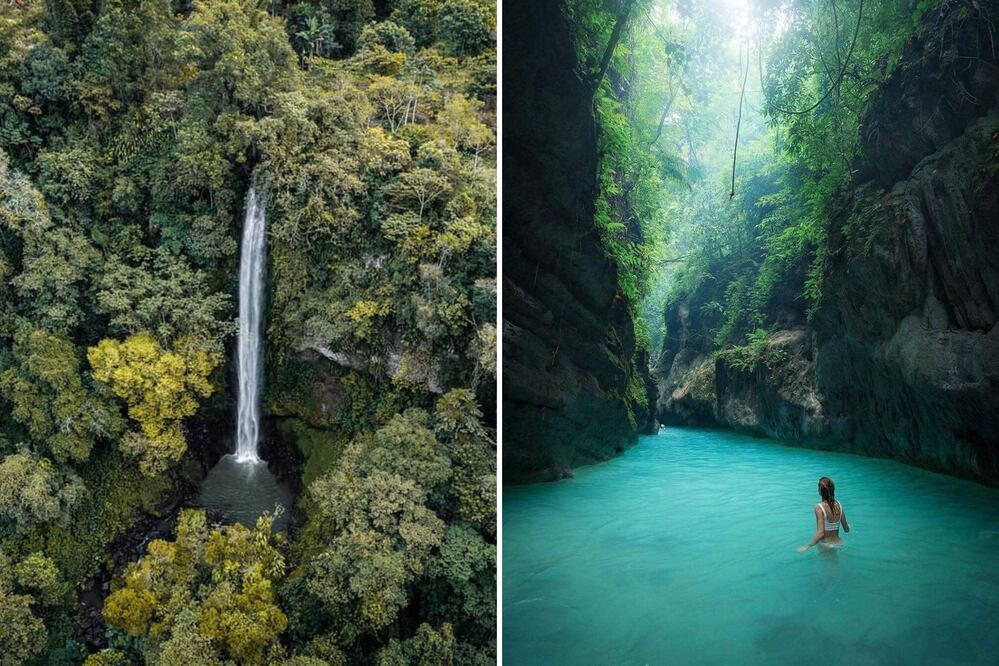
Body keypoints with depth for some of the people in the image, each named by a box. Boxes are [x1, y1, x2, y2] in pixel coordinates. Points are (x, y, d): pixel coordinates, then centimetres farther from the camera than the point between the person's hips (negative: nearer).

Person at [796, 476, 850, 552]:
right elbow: (847, 529, 7)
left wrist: (807, 546, -17)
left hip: (825, 545, -5)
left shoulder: (819, 507, -20)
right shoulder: (839, 505, -3)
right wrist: (848, 525, 30)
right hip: (838, 543, 5)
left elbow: (821, 534, -25)